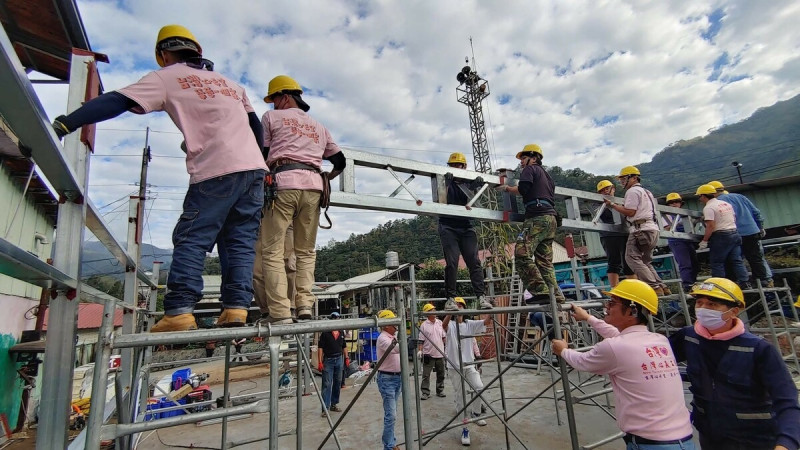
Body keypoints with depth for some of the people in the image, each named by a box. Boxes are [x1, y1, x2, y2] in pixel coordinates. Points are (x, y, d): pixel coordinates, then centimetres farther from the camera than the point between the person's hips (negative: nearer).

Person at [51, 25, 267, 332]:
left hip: (216, 172, -6)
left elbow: (116, 102, 0)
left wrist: (63, 125, 0)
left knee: (190, 240, -1)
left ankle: (179, 313, -8)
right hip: (254, 168, 6)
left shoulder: (167, 77, 11)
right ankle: (236, 308, -2)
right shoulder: (230, 83, 28)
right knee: (240, 242, 4)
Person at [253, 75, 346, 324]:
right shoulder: (319, 127, 27)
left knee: (271, 250, -3)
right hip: (313, 186, 4)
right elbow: (340, 161, 28)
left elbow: (262, 155, 12)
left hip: (283, 183, -4)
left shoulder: (271, 117, 15)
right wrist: (326, 178, 42)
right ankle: (305, 304, 0)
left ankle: (280, 312, -10)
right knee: (306, 251, 11)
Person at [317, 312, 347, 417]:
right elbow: (320, 347, -9)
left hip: (338, 360, 5)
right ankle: (325, 408, -1)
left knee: (337, 383, 11)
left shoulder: (341, 332, 8)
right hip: (328, 360, -5)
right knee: (327, 384, -5)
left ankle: (334, 404, 23)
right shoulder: (325, 333, -8)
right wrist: (320, 362, -15)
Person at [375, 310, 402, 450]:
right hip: (387, 379, -8)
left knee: (391, 413, 16)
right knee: (391, 415, -7)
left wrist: (403, 377, 18)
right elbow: (395, 349, -38)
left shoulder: (394, 337, 10)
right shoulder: (383, 338, -17)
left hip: (398, 377, 8)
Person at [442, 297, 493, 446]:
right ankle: (465, 429, 19)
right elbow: (444, 324, -31)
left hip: (469, 365, 2)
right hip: (455, 367, -2)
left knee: (480, 387, -17)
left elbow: (486, 322, -10)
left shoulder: (470, 324, 4)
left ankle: (475, 413, 12)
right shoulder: (450, 326, -6)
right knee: (461, 398, 4)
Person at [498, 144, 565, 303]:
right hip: (551, 217, 10)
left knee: (522, 254, -19)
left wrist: (507, 188, 5)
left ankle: (541, 291, -25)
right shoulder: (546, 175, 32)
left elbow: (523, 189, -9)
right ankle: (555, 295, 2)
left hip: (537, 217, -10)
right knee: (545, 260, 7)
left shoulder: (530, 169, 7)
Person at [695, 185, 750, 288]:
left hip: (721, 236, -8)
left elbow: (711, 226, -19)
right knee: (737, 261, 10)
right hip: (735, 233, 8)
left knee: (717, 263, -1)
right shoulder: (726, 203, 15)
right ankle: (745, 282, 9)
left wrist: (704, 241, -16)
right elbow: (734, 218, 21)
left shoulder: (708, 207, -13)